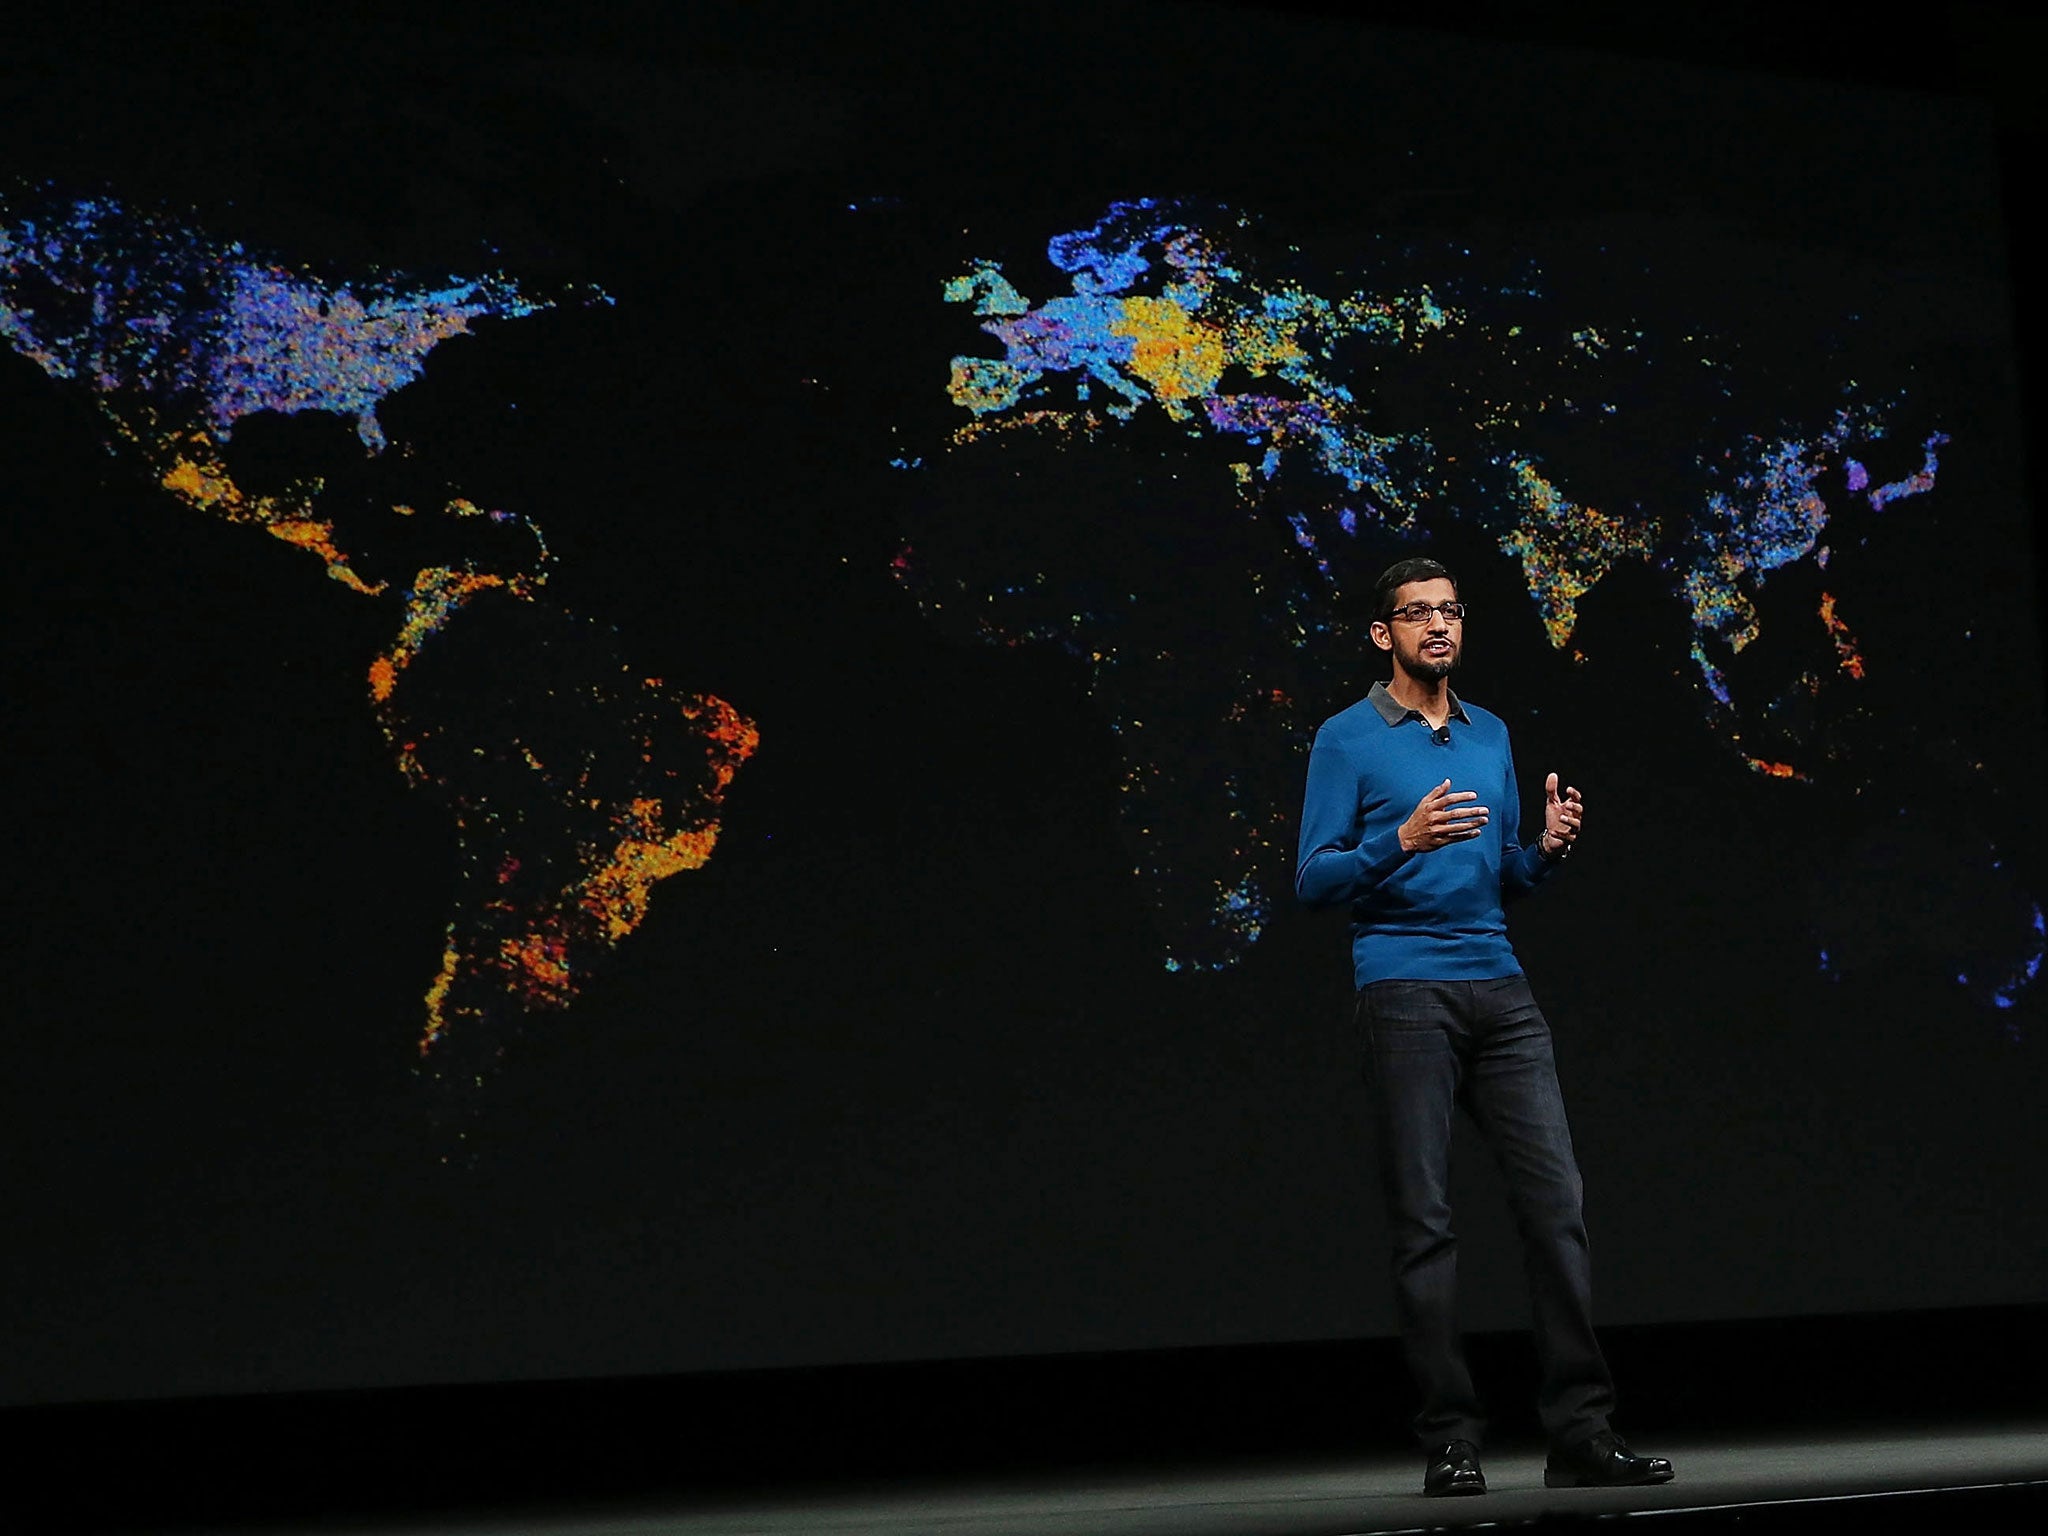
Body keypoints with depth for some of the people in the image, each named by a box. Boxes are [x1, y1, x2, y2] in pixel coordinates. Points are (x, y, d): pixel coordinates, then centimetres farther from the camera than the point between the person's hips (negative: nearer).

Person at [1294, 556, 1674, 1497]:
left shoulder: (1490, 736, 19)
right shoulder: (1347, 740, 3)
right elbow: (1313, 879, -3)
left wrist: (1550, 847, 1)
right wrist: (1403, 840, -18)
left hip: (1501, 990, 5)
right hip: (1404, 988, -5)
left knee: (1556, 1199, -3)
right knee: (1424, 1222, -4)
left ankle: (1581, 1431, 0)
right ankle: (1450, 1443, 2)